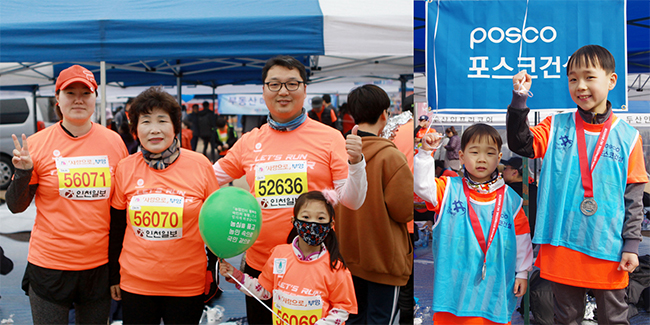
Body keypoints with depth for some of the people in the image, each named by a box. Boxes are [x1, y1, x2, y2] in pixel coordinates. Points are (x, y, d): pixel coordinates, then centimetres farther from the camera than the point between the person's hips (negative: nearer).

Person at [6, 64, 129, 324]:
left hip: (100, 265, 2)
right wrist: (23, 173, -17)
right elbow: (15, 206, 0)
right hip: (49, 265, -2)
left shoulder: (114, 142, 0)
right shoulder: (37, 144, -5)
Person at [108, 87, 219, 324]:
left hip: (188, 287, -1)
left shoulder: (200, 165, -6)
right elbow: (116, 228, 9)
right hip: (135, 285, 1)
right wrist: (113, 276, 12)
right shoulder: (125, 169, -1)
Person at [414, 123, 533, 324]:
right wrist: (425, 153, -23)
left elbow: (522, 237, 10)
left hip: (496, 284, 1)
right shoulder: (449, 189, 1)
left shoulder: (510, 199, 4)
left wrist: (522, 273, 12)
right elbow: (422, 186, -14)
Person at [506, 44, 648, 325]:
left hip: (607, 250, 0)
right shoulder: (556, 126, 3)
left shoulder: (627, 136, 0)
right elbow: (521, 144, -9)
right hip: (561, 246, 1)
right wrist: (519, 99, -19)